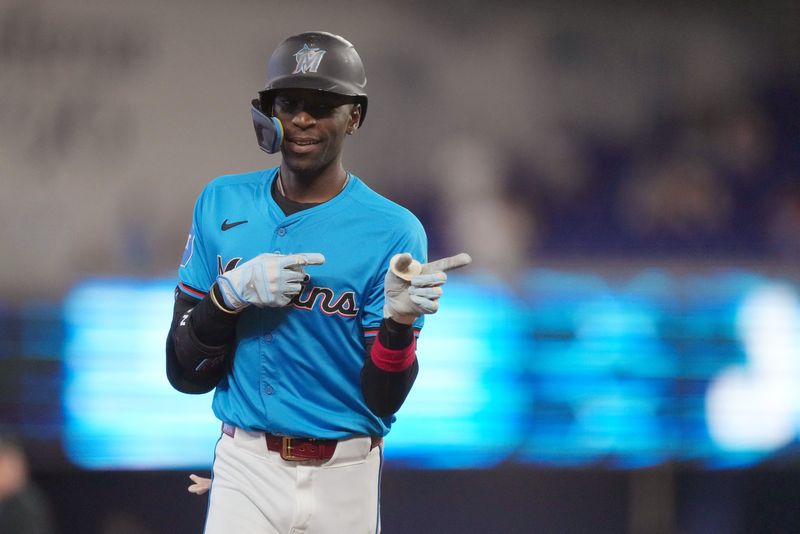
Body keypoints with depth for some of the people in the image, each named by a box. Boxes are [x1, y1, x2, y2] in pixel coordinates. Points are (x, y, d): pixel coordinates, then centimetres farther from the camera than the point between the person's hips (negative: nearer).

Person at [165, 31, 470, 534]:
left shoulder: (393, 232, -6)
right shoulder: (222, 205, 3)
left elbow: (381, 400, -7)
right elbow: (184, 374, 0)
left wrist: (399, 320, -24)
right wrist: (230, 294, -16)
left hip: (344, 484, -1)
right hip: (246, 473, 1)